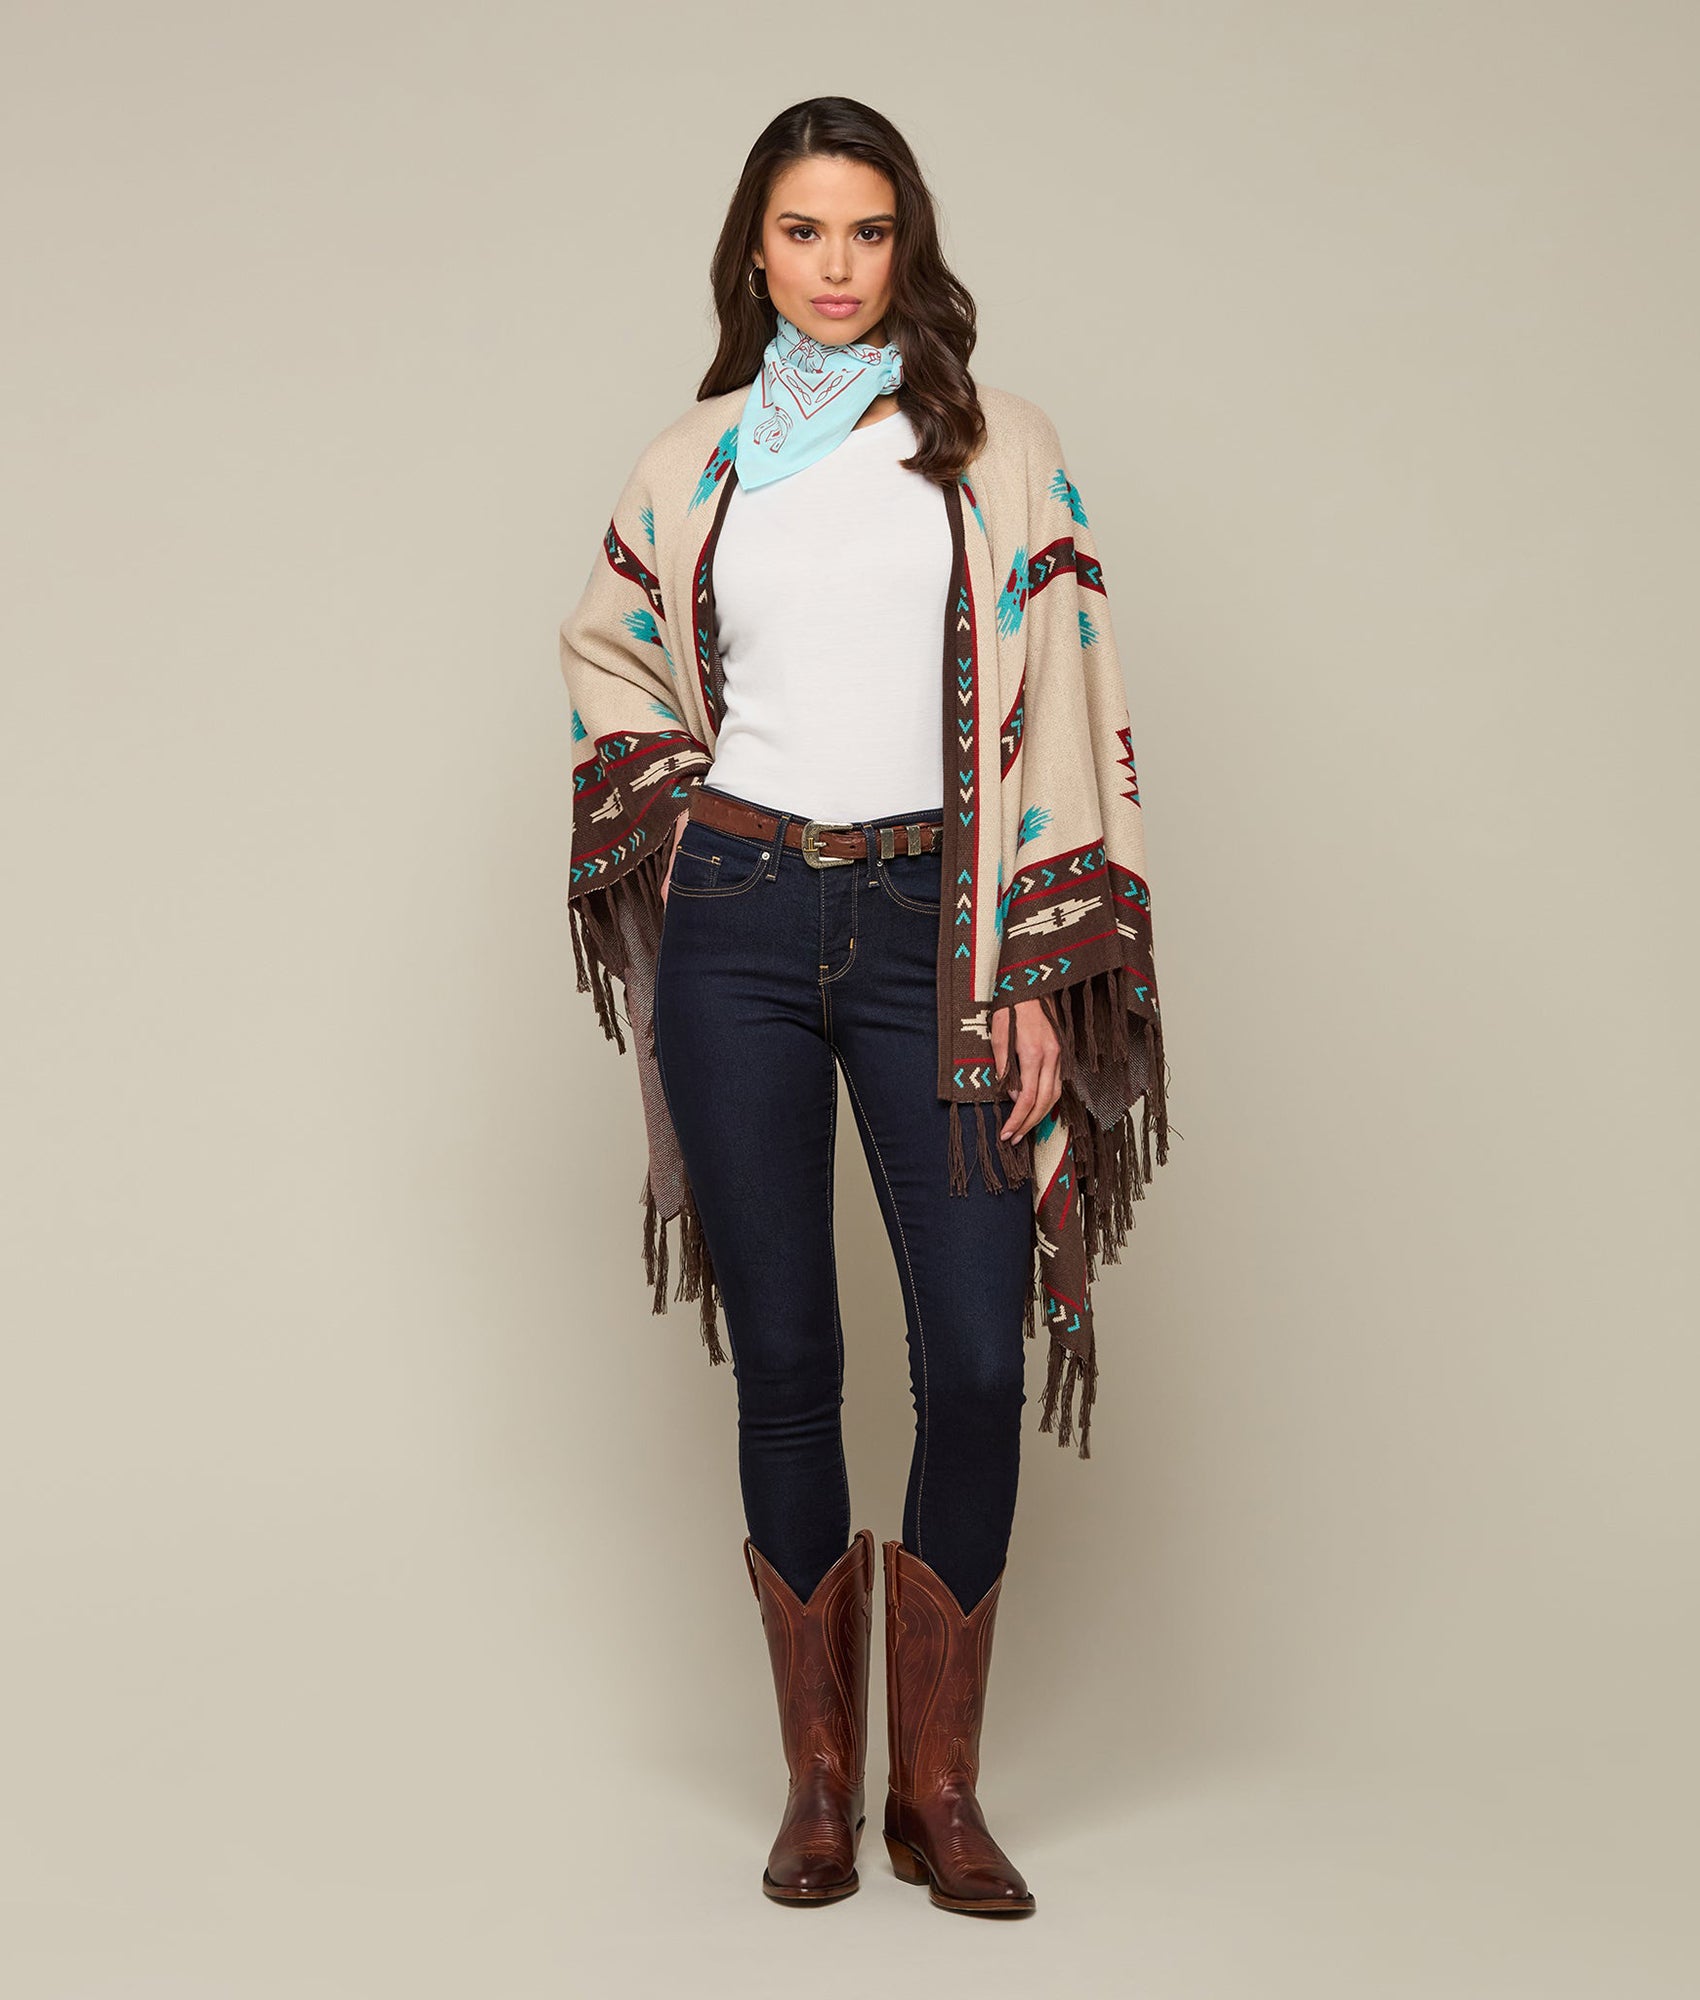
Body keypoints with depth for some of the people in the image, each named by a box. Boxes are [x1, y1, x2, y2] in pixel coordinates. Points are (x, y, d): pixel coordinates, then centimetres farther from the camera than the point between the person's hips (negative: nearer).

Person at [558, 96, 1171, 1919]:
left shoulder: (997, 450, 5)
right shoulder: (693, 464, 10)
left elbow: (1060, 704, 0)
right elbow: (603, 650, 26)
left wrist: (1042, 980, -7)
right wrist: (665, 802, 8)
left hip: (933, 927, -1)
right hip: (738, 928, 1)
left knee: (978, 1356, -7)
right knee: (785, 1361, 3)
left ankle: (939, 1786, 9)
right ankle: (819, 1778, 16)